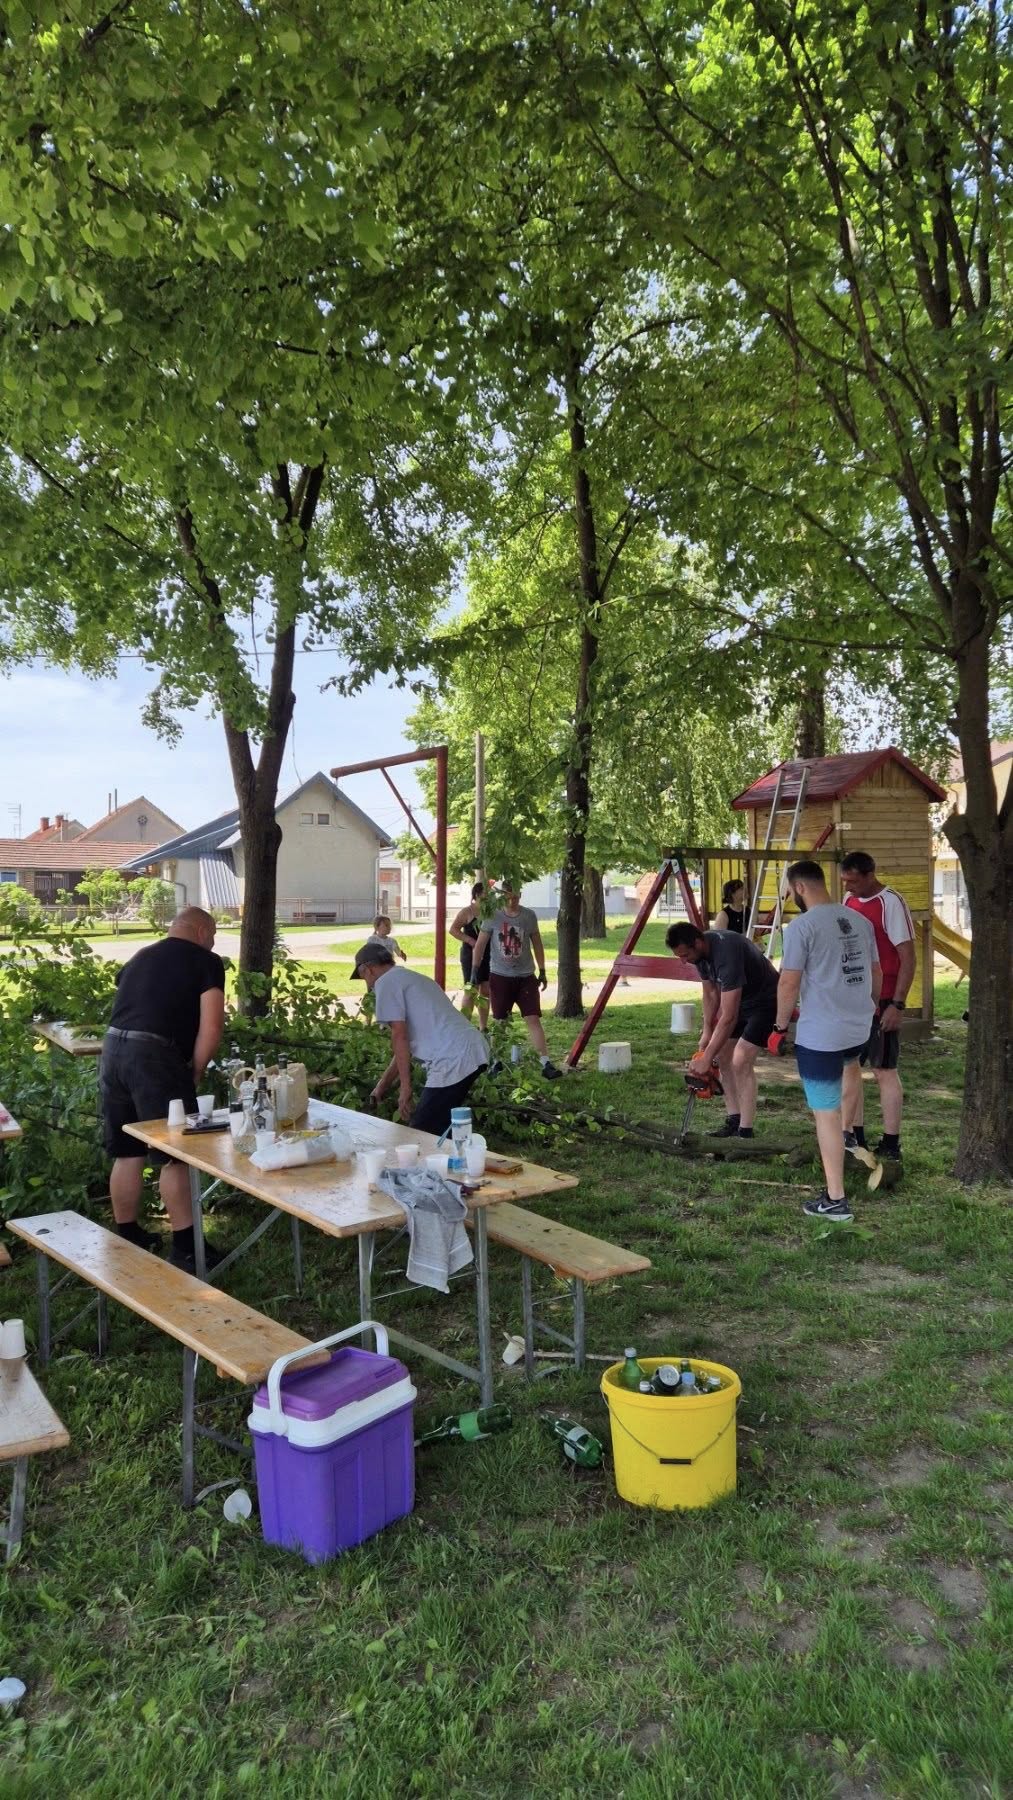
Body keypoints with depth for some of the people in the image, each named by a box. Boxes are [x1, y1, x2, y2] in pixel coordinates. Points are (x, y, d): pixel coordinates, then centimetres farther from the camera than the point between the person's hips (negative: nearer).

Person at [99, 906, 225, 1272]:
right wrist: (194, 1072, 5)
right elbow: (211, 1029, -7)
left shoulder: (139, 958, 23)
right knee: (175, 1155, 0)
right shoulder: (206, 961, 3)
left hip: (113, 1049, 7)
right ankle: (185, 1247, 4)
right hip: (154, 1054, -7)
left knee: (127, 1152, 17)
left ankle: (126, 1237, 27)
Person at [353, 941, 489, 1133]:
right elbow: (407, 1042, 30)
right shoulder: (411, 977, 28)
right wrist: (383, 1084, 33)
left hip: (453, 1061, -10)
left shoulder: (386, 982, 0)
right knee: (440, 1128, 20)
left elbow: (399, 1036, -7)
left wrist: (405, 1086, -3)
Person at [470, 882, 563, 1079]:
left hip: (525, 976, 0)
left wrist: (542, 971, 12)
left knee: (533, 1019, -8)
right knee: (500, 1022, 9)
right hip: (500, 976, 0)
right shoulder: (493, 916, -4)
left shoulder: (529, 916, 1)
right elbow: (480, 945, 2)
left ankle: (546, 1064, -11)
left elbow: (537, 944, 11)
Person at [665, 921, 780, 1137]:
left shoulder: (726, 953, -37)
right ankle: (733, 1122, 12)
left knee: (740, 1061, -18)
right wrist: (707, 1031, -2)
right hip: (739, 999, 9)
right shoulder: (700, 952, -10)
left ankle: (745, 1133, -14)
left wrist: (706, 1059, -33)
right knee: (722, 1055, 5)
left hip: (764, 1000, -9)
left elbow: (729, 1017, -36)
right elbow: (710, 993, 6)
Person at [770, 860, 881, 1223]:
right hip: (861, 1030, 8)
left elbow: (789, 984, -15)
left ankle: (835, 1200, 6)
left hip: (820, 1036, -7)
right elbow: (876, 973, 17)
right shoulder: (860, 921, 8)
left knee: (826, 1113, 0)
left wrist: (780, 1026, -2)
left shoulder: (801, 926, -14)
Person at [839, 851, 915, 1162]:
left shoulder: (890, 903, -14)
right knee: (848, 1065, 11)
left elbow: (908, 957, -15)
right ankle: (853, 1136, 22)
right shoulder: (849, 901, 9)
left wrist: (897, 1004, -18)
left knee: (884, 1070, 0)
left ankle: (891, 1146, 9)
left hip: (881, 1002, -7)